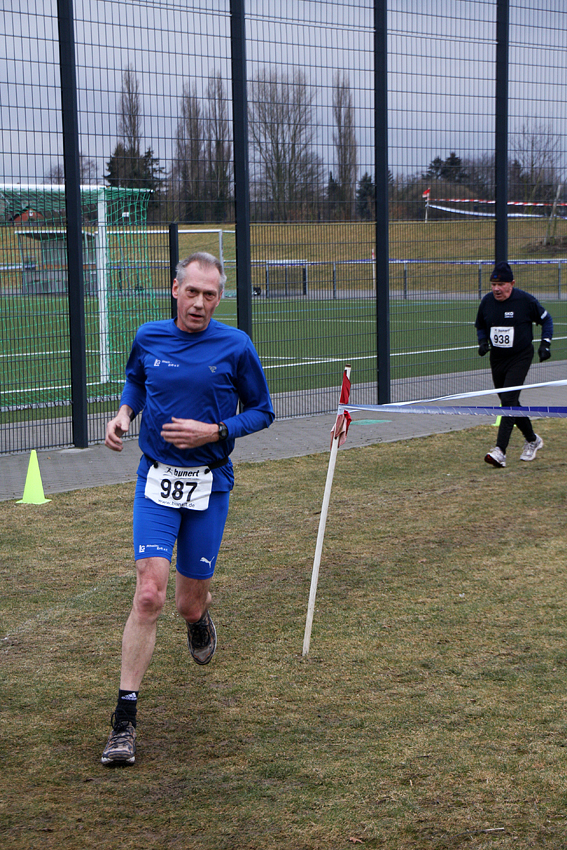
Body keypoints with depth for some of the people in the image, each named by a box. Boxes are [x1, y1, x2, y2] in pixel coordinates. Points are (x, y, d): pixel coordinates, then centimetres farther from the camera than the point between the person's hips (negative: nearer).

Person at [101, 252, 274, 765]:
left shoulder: (235, 347, -6)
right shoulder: (149, 338, 1)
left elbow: (261, 412, 3)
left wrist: (214, 432, -13)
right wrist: (124, 412, 2)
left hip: (209, 486, 0)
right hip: (157, 479, 0)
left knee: (189, 604, 8)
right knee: (149, 595, -15)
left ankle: (200, 612, 49)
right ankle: (125, 719, -11)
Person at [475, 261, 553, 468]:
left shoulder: (526, 301, -13)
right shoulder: (486, 301, -2)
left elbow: (546, 319, 2)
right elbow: (481, 325, 15)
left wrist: (545, 343, -7)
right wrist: (483, 342, -4)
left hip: (520, 358, -5)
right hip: (497, 359, 5)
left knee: (508, 401, -18)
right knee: (509, 404, 12)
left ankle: (500, 451, -25)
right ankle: (532, 440, 34)